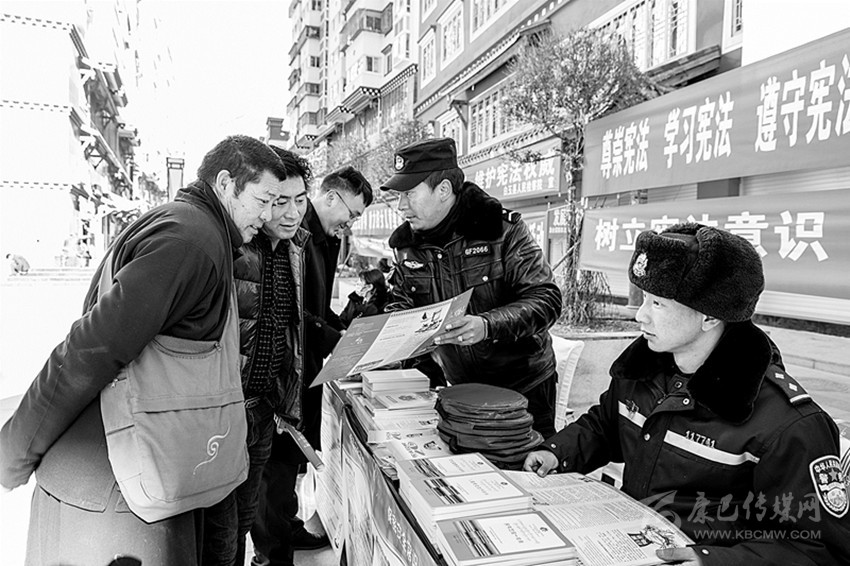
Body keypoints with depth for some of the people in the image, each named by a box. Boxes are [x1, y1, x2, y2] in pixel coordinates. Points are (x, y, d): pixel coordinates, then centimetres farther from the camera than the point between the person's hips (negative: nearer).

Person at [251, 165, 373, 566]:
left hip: (305, 366, 10)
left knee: (298, 448, 20)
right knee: (281, 455, 3)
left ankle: (285, 527, 39)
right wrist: (337, 341, -21)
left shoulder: (322, 238, 13)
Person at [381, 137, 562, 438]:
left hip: (523, 387, -4)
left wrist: (487, 326, -37)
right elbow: (401, 302, 13)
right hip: (461, 388, 4)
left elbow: (547, 299, -22)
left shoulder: (503, 229, -17)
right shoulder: (406, 244, -1)